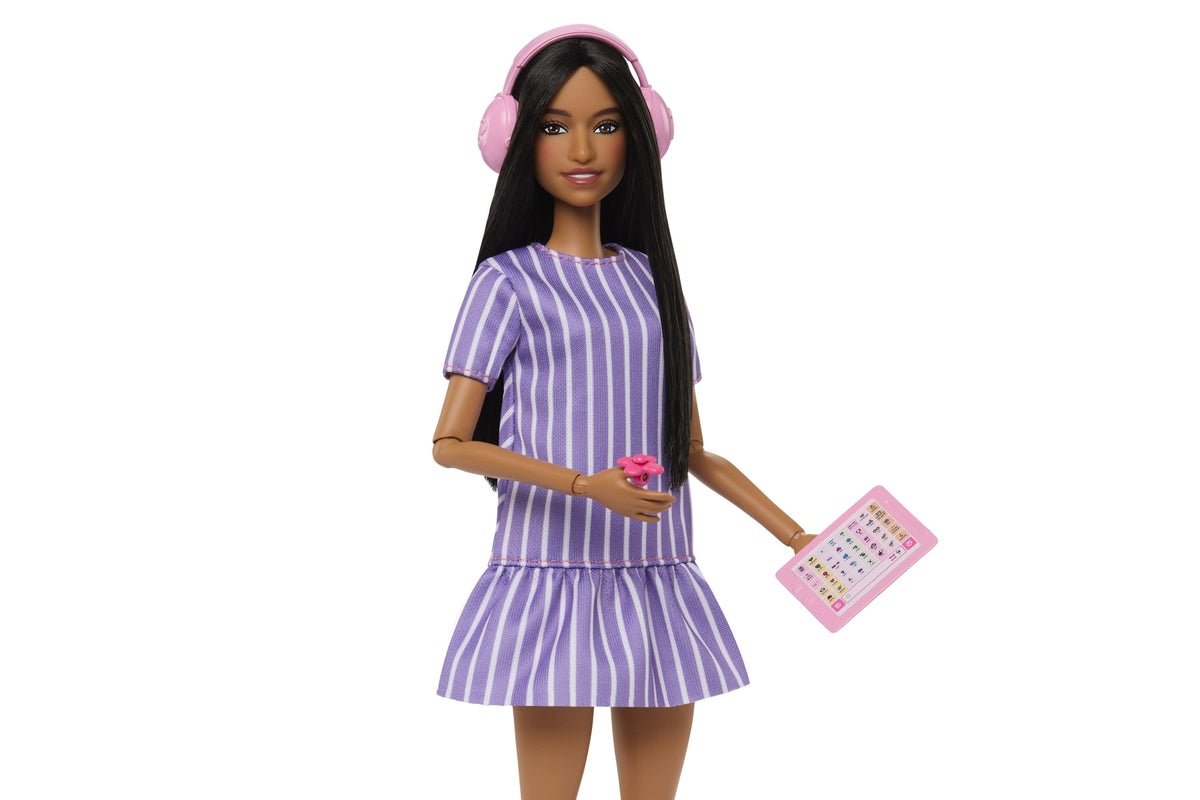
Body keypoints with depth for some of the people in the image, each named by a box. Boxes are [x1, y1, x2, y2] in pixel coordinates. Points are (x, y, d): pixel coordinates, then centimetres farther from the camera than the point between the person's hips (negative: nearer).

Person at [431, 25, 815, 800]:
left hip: (660, 583, 5)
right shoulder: (510, 280, -2)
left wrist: (800, 539, 12)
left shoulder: (651, 277, 12)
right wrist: (586, 485, -21)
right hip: (554, 575, -4)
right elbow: (450, 444, -8)